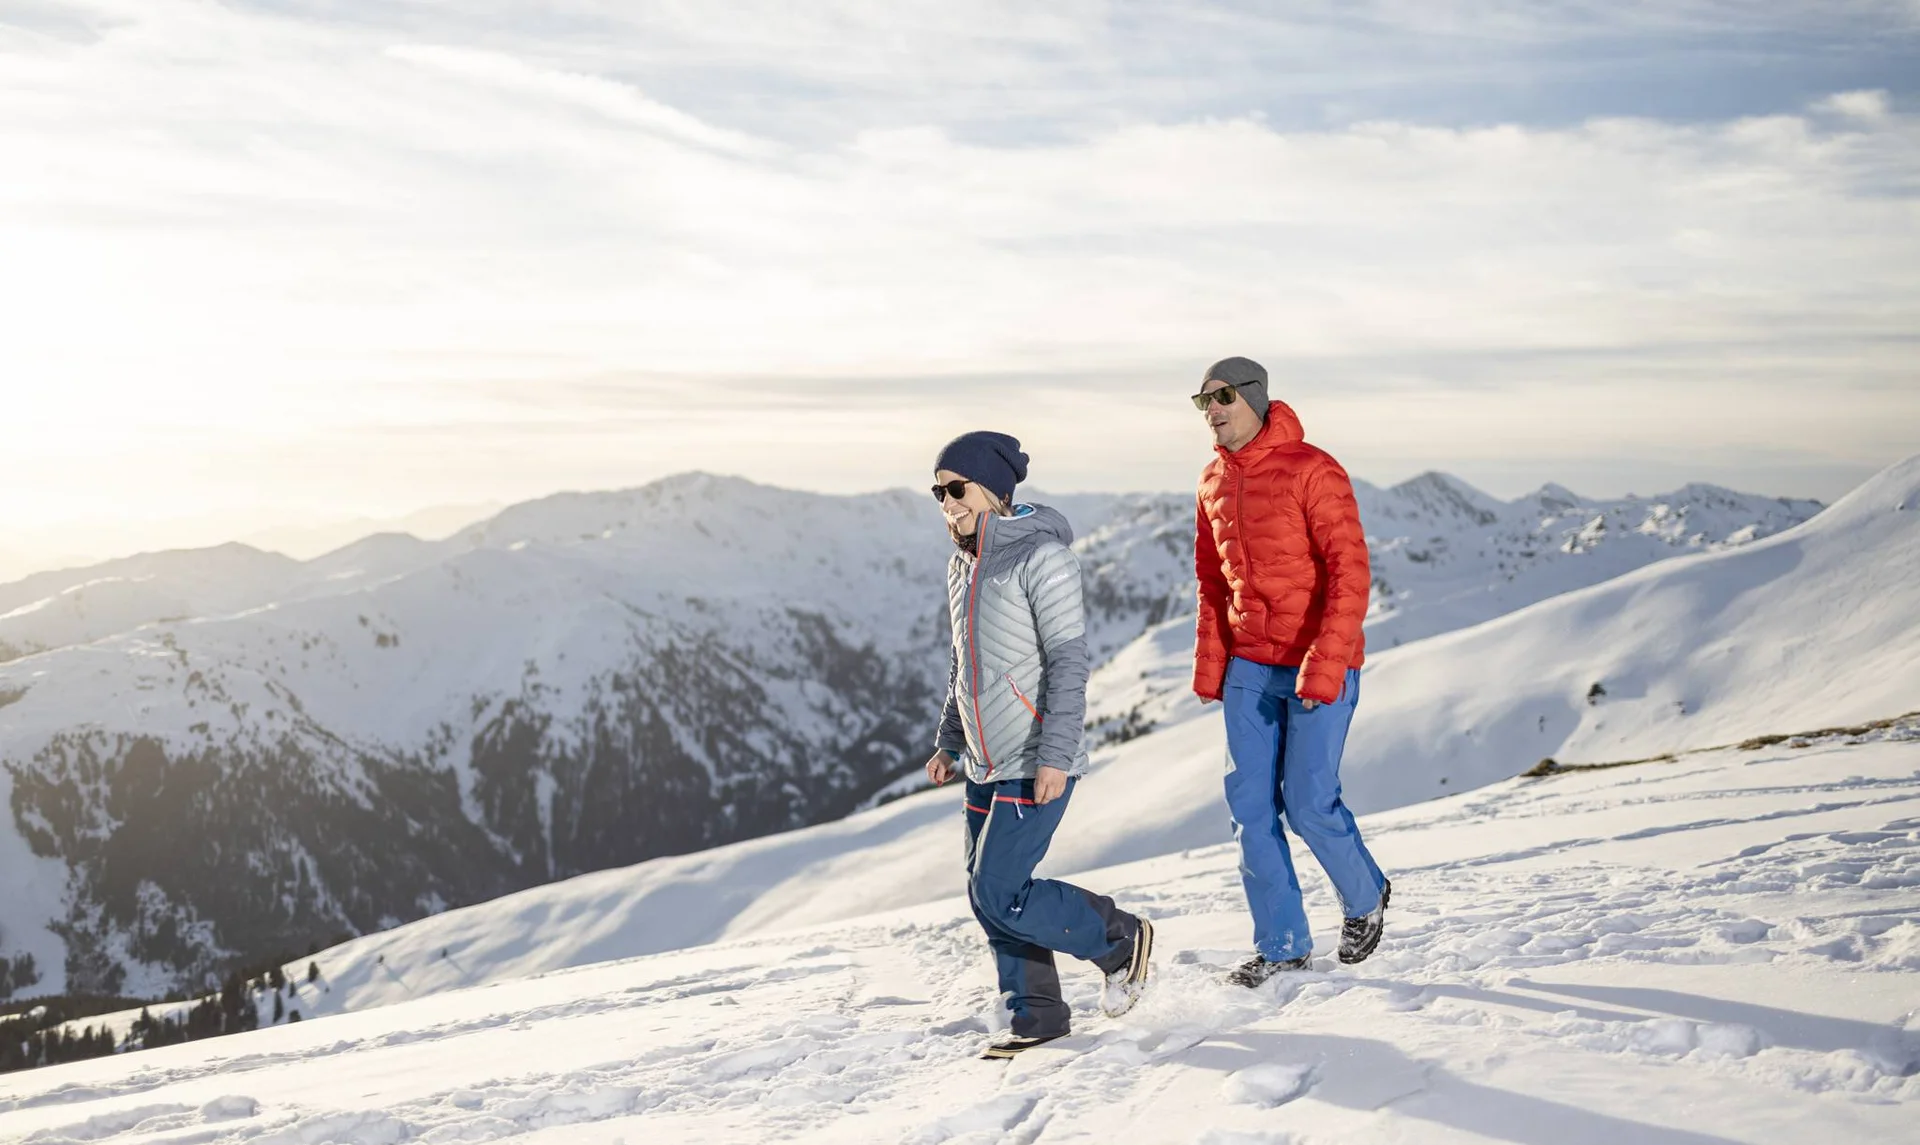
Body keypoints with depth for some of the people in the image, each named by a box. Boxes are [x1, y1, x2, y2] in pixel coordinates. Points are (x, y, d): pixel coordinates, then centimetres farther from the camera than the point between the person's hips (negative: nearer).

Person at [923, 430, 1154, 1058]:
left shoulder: (1041, 555, -14)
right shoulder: (962, 565, 12)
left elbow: (1069, 660, -18)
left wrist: (1056, 754, -24)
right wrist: (949, 742, 24)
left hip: (1036, 765, -8)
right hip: (987, 765, 8)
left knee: (999, 894, -11)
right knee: (989, 897, 9)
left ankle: (1121, 938, 9)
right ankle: (1037, 1014, 23)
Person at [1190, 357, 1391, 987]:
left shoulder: (1312, 470, -13)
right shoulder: (1214, 482, 9)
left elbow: (1350, 573, -17)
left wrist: (1323, 666, -23)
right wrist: (1209, 663, 11)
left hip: (1319, 666, -6)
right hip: (1249, 668, 6)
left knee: (1308, 804, -5)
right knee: (1250, 804, 3)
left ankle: (1365, 896, 25)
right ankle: (1282, 945, 14)